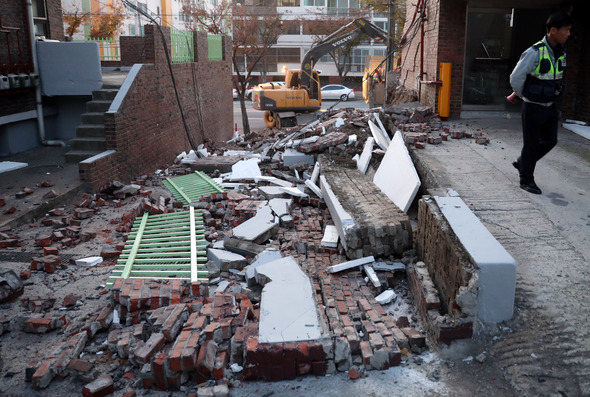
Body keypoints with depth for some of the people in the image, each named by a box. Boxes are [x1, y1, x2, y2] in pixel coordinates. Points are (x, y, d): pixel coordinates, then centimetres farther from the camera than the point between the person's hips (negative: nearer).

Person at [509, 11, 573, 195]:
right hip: (533, 107, -7)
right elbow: (516, 78, -15)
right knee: (531, 143, 2)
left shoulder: (561, 53, 5)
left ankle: (522, 163, 34)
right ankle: (526, 179, 17)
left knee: (550, 141, 14)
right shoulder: (535, 52, -19)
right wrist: (524, 97, 0)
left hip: (550, 106, 7)